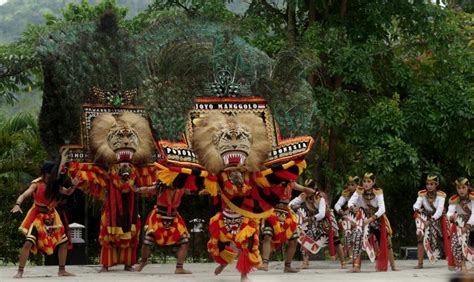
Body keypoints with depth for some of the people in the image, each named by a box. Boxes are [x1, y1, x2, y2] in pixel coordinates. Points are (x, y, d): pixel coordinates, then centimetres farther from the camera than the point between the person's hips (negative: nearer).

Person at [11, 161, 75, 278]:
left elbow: (68, 192, 15)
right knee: (29, 242, -20)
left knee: (64, 242, 7)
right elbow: (23, 195, -22)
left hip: (51, 217, 6)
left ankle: (62, 270, 20)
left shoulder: (55, 185, 2)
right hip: (38, 216, -6)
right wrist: (17, 204, -42)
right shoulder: (37, 184, -12)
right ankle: (20, 271, -12)